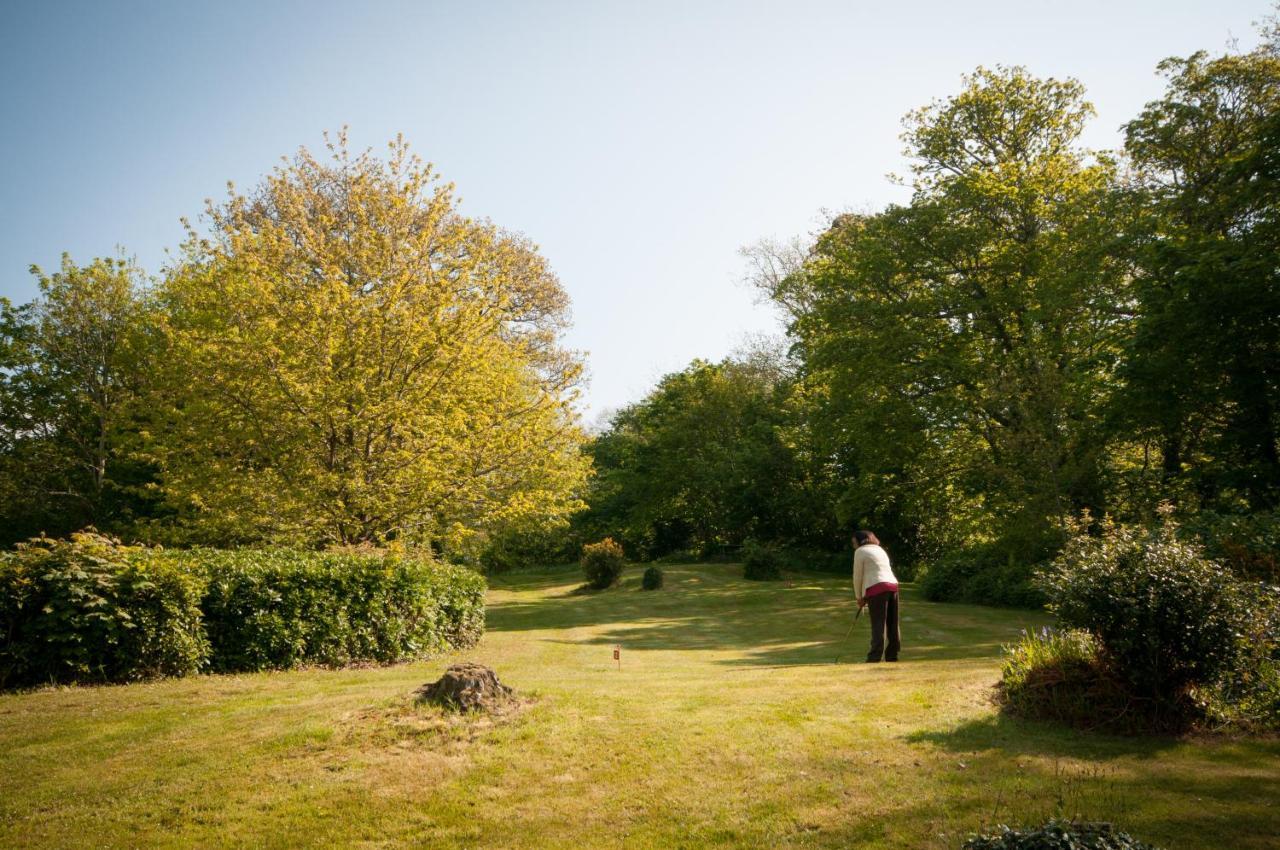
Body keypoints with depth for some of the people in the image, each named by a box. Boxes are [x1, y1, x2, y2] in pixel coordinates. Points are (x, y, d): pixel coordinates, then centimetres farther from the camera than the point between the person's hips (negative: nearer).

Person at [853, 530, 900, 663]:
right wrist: (865, 596, 24)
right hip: (892, 585, 7)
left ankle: (874, 658, -8)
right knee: (893, 623, 10)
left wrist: (859, 597, 12)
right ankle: (892, 655, 15)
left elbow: (858, 576, 1)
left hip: (877, 588, -7)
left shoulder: (860, 551, 3)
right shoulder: (880, 549, 26)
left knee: (878, 625, -7)